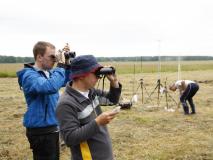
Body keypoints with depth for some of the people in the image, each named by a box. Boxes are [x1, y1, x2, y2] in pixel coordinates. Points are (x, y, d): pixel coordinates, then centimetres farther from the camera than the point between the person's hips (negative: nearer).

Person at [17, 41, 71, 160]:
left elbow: (66, 81, 18)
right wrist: (61, 66, -27)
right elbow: (50, 87, -38)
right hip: (40, 130, -9)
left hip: (52, 127, 9)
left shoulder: (49, 72, 5)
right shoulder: (29, 75, -20)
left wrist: (67, 65, 1)